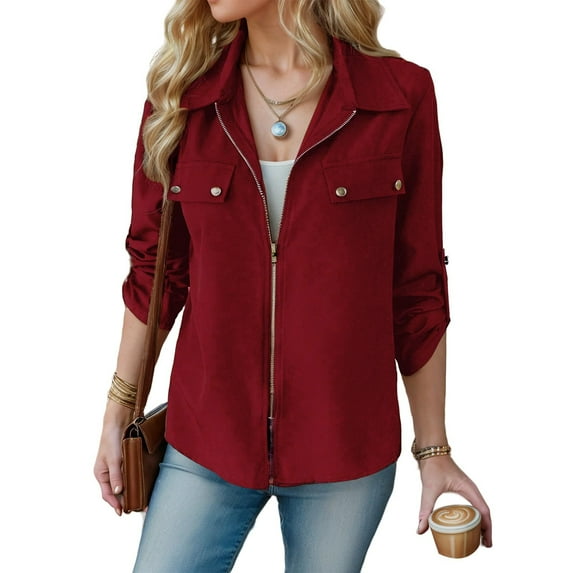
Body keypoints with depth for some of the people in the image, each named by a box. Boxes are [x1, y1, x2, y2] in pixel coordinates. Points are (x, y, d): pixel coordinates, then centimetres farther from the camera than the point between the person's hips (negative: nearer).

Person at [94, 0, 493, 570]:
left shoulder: (400, 95, -7)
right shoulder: (180, 95, -2)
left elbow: (417, 289, -2)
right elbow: (153, 271, 5)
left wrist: (433, 450, 2)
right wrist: (118, 414, 9)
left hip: (345, 450, -1)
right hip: (207, 442, 2)